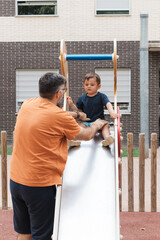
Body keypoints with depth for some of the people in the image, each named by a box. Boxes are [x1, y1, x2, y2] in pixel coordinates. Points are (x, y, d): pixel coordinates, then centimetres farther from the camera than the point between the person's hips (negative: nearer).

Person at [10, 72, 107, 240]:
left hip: (15, 180, 7)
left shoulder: (27, 105, 3)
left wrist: (74, 114, 29)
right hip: (40, 185, -7)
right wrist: (96, 125, 20)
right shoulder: (59, 116, -16)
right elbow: (87, 135, 0)